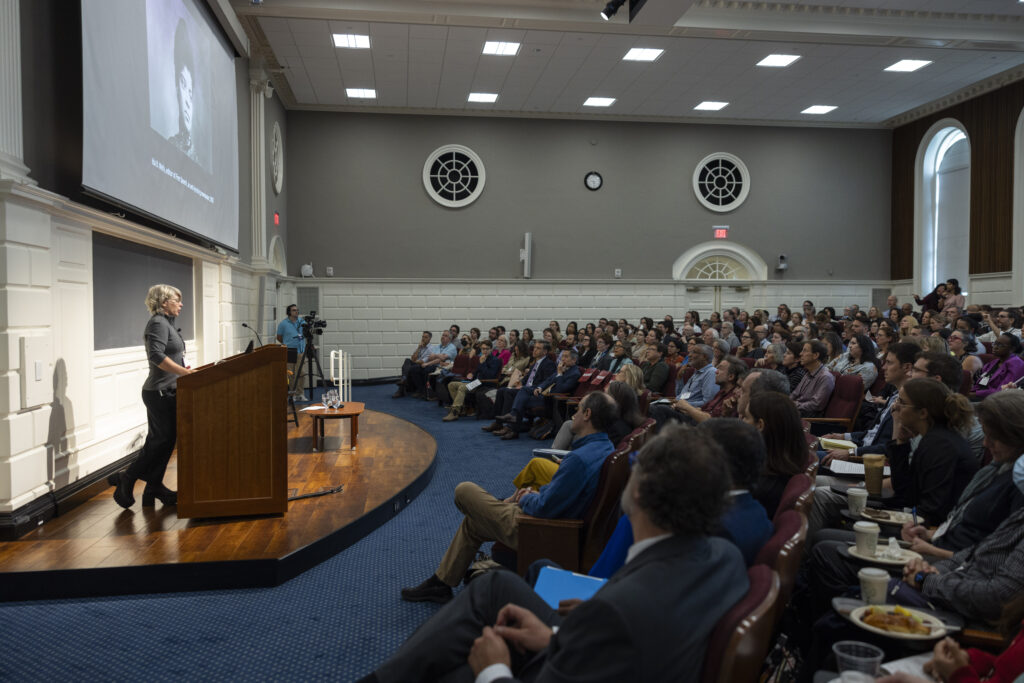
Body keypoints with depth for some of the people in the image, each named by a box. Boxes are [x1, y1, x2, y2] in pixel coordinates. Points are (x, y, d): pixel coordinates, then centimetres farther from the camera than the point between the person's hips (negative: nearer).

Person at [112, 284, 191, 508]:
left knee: (160, 440, 11)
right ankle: (126, 479, 7)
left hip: (165, 392, 10)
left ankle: (154, 488, 17)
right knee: (163, 440, -5)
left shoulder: (165, 323, 18)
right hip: (160, 393, -10)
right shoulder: (158, 323, -13)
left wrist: (184, 369, 13)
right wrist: (186, 372, -27)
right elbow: (157, 356, -26)